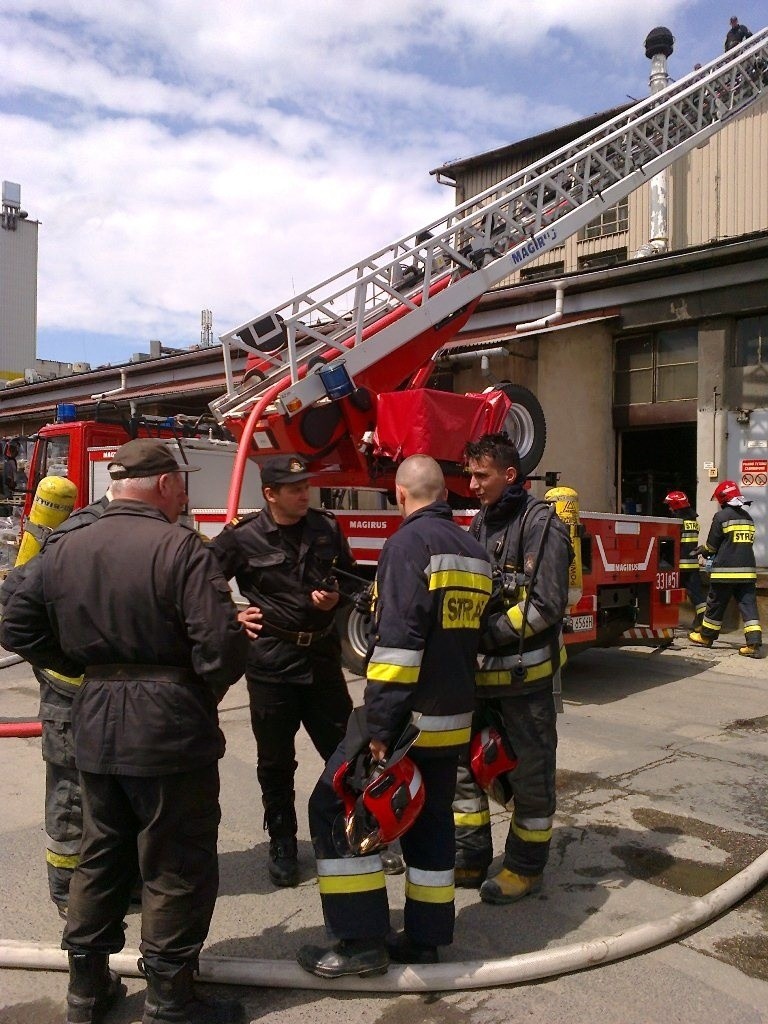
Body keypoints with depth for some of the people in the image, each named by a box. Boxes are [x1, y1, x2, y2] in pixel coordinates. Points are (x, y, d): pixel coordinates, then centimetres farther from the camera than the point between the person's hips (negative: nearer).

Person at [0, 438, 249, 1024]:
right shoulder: (181, 548, -16)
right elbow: (222, 645, -23)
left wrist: (86, 669, 13)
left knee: (100, 857, 22)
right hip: (170, 731, -6)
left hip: (95, 732, 7)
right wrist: (207, 692, -3)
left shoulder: (65, 551, 4)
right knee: (177, 867, 9)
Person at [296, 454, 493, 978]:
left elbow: (399, 640, -24)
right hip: (456, 718, 9)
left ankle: (363, 940, 4)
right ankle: (425, 938, 25)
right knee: (432, 818, 17)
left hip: (409, 716, -8)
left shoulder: (410, 542, -15)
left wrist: (381, 727, -22)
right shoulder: (475, 551, 11)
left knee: (334, 808, 1)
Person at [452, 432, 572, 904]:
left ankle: (527, 866, 25)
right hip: (480, 673, 8)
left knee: (531, 772, 9)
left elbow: (546, 604, -21)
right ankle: (471, 859, 29)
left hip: (527, 674, -7)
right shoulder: (482, 522, 10)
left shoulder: (541, 522, -13)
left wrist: (487, 634, -23)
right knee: (465, 763, 14)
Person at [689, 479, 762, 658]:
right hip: (747, 570, 5)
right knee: (748, 604, 2)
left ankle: (706, 636, 22)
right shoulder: (748, 517, 12)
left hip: (725, 570, -5)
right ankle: (754, 642, -8)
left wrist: (704, 551, 19)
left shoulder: (722, 516, -8)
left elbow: (712, 544, -5)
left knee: (716, 604, 8)